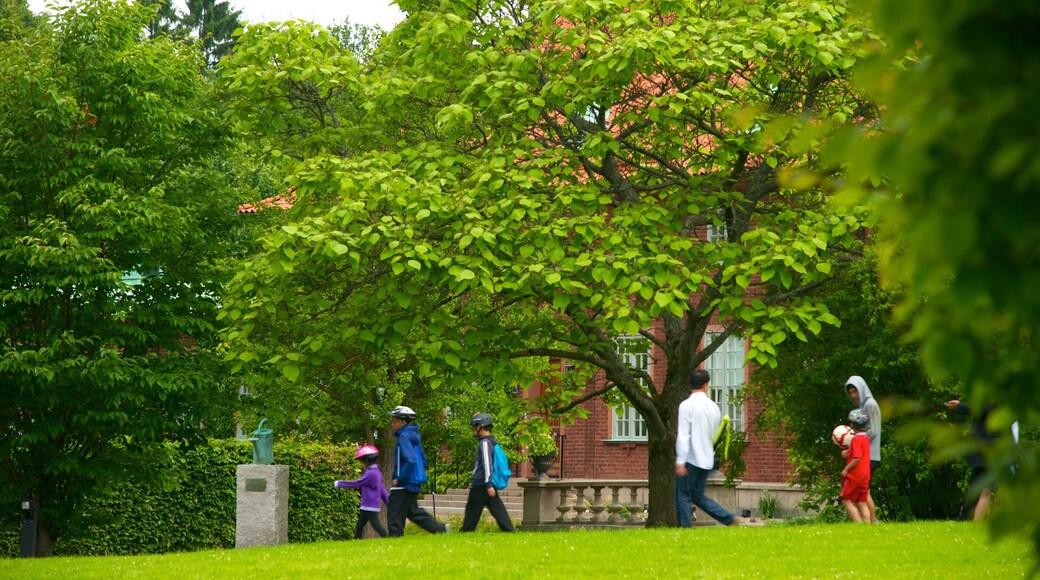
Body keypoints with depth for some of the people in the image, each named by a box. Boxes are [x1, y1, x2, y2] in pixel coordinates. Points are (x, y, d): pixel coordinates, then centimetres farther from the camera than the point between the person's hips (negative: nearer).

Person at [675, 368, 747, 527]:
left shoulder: (687, 405, -11)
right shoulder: (714, 407, 8)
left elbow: (683, 435, -17)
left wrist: (680, 461, -19)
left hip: (690, 459, -6)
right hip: (707, 459, 6)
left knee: (683, 496, 3)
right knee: (698, 496, 15)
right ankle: (732, 519, 7)